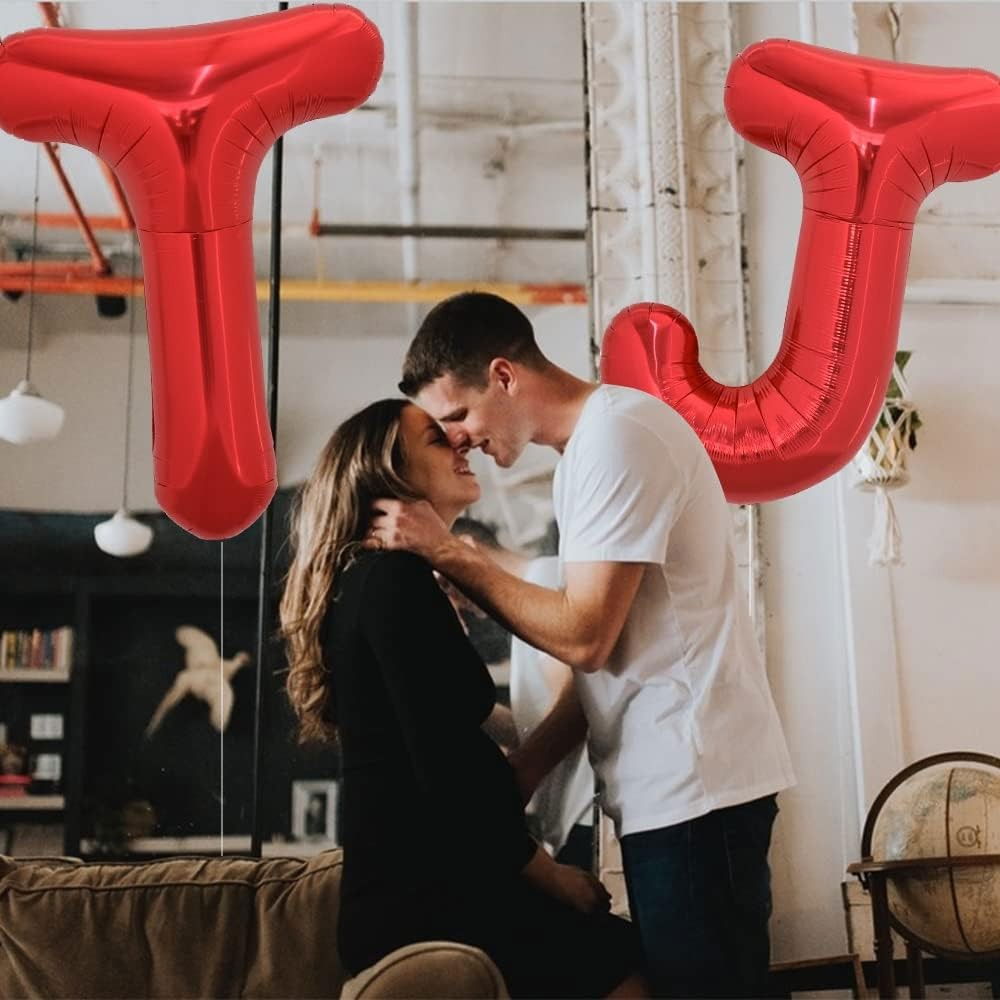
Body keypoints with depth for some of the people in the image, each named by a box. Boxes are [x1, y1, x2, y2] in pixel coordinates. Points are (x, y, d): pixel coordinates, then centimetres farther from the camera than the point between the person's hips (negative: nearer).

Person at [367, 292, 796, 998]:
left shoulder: (616, 435, -13)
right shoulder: (587, 447, 17)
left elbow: (585, 637, -18)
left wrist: (445, 552, -11)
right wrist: (519, 777, 9)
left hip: (693, 786, -10)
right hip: (667, 784, 10)